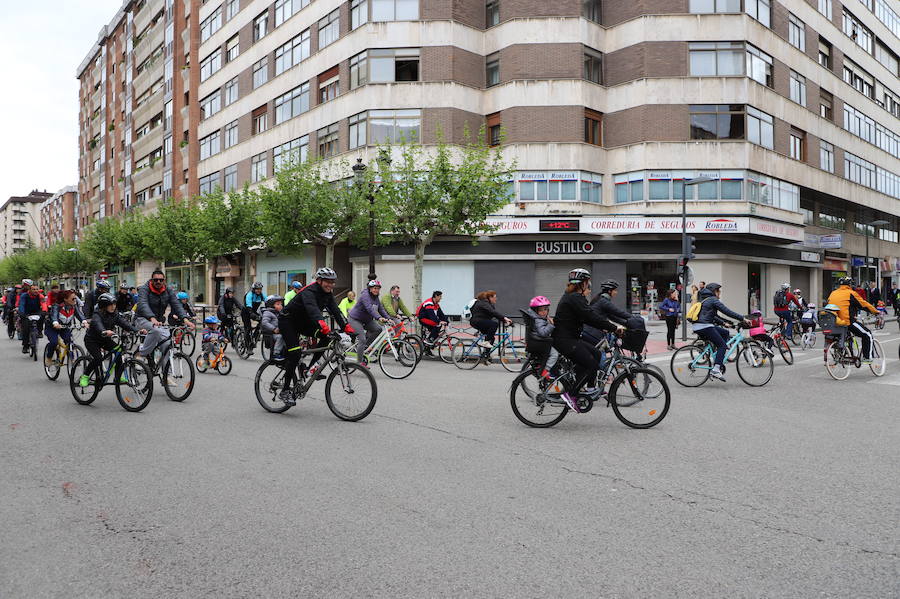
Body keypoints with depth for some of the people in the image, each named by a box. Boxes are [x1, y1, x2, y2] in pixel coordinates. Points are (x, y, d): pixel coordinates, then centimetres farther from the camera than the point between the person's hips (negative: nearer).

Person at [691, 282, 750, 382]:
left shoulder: (705, 300, 24)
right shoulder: (713, 300, -5)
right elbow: (727, 312, -10)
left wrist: (723, 323, 31)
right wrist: (743, 319, -7)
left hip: (697, 327, 9)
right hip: (705, 327, -9)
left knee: (725, 333, 20)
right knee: (722, 345, -2)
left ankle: (718, 358, 13)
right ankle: (716, 369, -12)